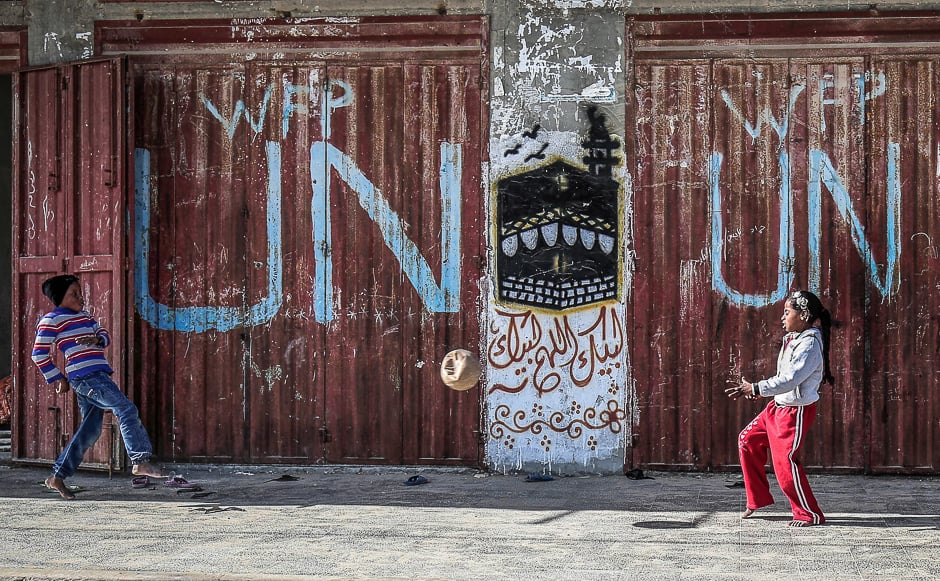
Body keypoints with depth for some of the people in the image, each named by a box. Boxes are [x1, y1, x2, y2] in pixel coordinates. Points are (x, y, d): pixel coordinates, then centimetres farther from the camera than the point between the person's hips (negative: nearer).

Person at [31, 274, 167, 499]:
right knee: (126, 409, -16)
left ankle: (58, 476, 14)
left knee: (90, 430, 9)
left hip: (96, 375, 9)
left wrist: (96, 340, -4)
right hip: (85, 375, -9)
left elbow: (104, 335, 20)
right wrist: (58, 379, -2)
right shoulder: (52, 320, -2)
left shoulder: (84, 316, 22)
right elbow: (39, 354, -3)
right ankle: (141, 461, -20)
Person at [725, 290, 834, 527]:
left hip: (796, 410, -10)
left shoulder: (810, 344, -22)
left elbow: (790, 380, -29)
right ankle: (758, 499, 26)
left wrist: (755, 389, -27)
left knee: (785, 461, -11)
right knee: (748, 440, 16)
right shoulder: (794, 339, 9)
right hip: (779, 405, 10)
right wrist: (759, 389, 7)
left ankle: (810, 514, 3)